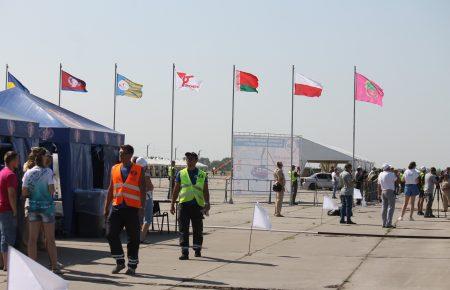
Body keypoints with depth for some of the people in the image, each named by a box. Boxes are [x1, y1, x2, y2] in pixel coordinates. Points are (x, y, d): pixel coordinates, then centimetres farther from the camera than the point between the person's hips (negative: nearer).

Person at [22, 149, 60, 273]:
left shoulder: (28, 173, 2)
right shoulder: (48, 172, -9)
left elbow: (24, 192, -2)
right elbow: (52, 190, -15)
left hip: (33, 206, 3)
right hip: (46, 206, -3)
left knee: (32, 238, 6)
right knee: (50, 239, 4)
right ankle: (55, 266, 8)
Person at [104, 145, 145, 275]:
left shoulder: (139, 170, 3)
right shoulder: (114, 169, 13)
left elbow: (142, 190, 0)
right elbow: (111, 189, 17)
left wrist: (142, 208, -9)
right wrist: (106, 207, 13)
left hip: (132, 208, -3)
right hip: (117, 206, 3)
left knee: (133, 238, 1)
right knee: (111, 234, -5)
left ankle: (132, 266, 13)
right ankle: (119, 262, 10)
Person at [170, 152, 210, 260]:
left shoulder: (202, 175, 8)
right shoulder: (181, 173, 9)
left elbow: (205, 191, 8)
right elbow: (176, 190, 12)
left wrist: (207, 203, -4)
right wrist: (172, 204, 8)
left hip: (198, 205, 0)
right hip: (184, 204, 0)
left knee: (198, 229, 8)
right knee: (183, 229, -4)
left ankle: (197, 249, 24)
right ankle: (184, 252, -2)